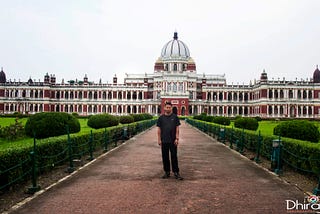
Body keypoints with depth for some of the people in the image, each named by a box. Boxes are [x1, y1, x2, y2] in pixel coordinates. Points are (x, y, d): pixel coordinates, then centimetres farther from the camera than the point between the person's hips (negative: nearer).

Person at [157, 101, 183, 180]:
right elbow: (159, 129, 5)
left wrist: (177, 138, -8)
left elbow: (177, 129, 0)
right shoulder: (161, 118, 5)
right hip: (164, 141, 2)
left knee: (174, 157, 2)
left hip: (173, 141, -2)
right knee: (165, 157, 8)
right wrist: (159, 139, 0)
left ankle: (176, 172, 9)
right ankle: (167, 172, 19)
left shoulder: (175, 117, 2)